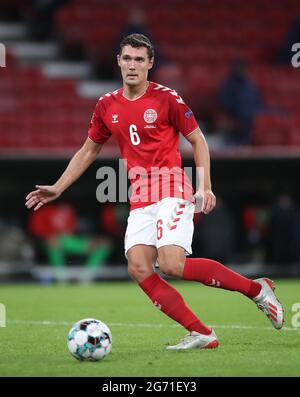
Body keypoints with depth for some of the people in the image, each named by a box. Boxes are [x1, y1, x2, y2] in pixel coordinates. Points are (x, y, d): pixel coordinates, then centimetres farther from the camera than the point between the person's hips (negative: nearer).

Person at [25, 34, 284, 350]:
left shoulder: (166, 98, -4)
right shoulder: (107, 106, 10)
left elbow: (198, 141, 3)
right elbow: (88, 151, 23)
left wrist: (206, 187, -8)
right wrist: (57, 188, 16)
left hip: (171, 189, -6)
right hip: (139, 197, 6)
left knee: (171, 264, -23)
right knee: (138, 268, -14)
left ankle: (257, 289, -7)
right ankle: (200, 334, -10)